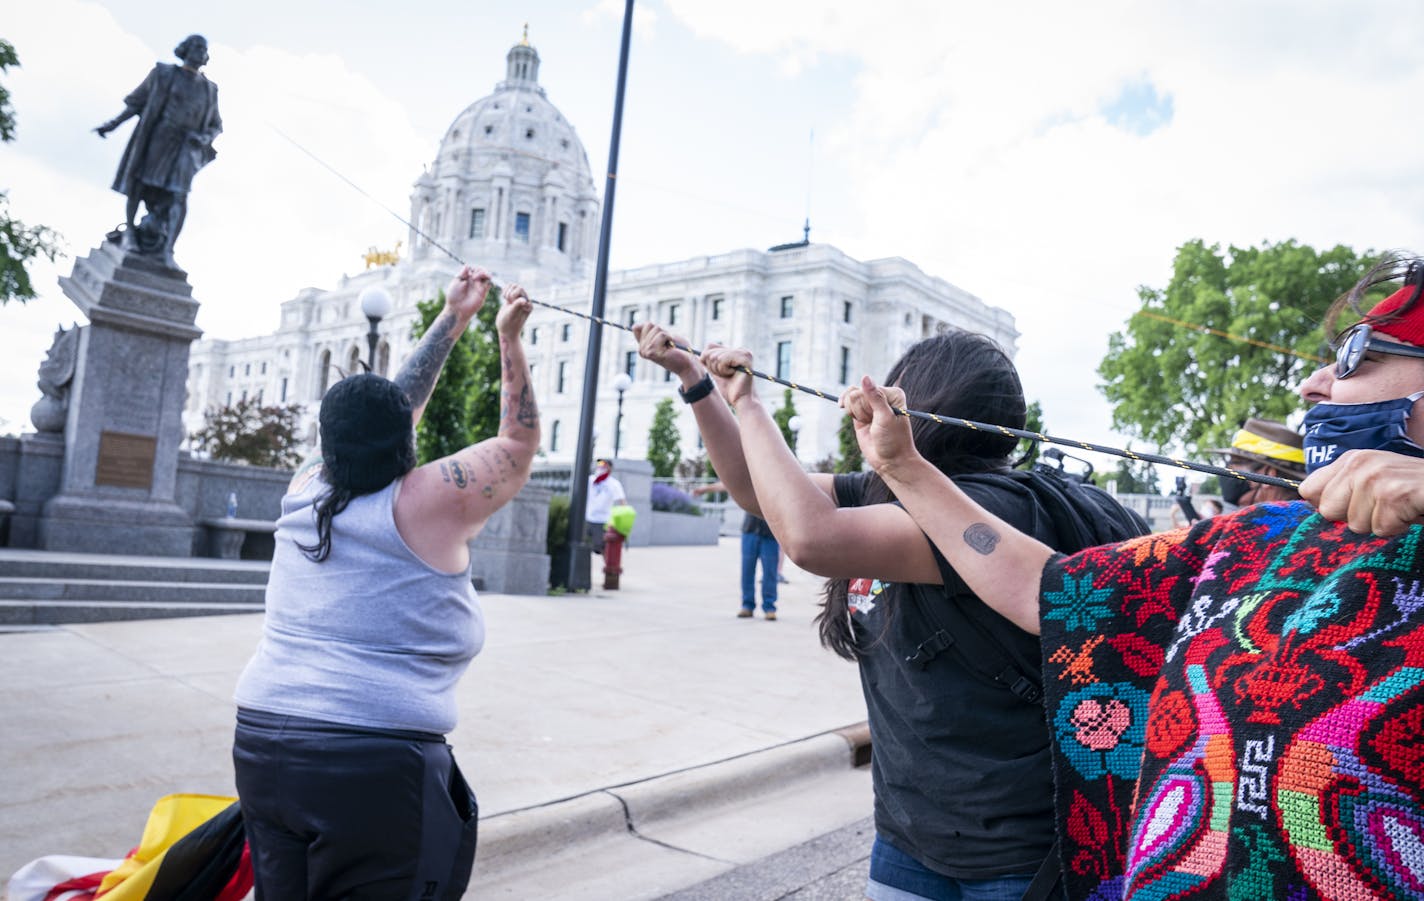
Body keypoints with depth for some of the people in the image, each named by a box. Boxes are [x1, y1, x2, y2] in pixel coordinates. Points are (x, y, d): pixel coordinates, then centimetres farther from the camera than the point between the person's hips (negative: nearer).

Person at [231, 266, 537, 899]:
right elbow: (520, 443, 5)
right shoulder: (428, 502, -9)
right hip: (375, 767, -6)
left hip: (260, 745, 7)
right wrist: (509, 337, 12)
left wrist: (453, 319, 26)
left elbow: (389, 409, 19)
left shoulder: (305, 491, 8)